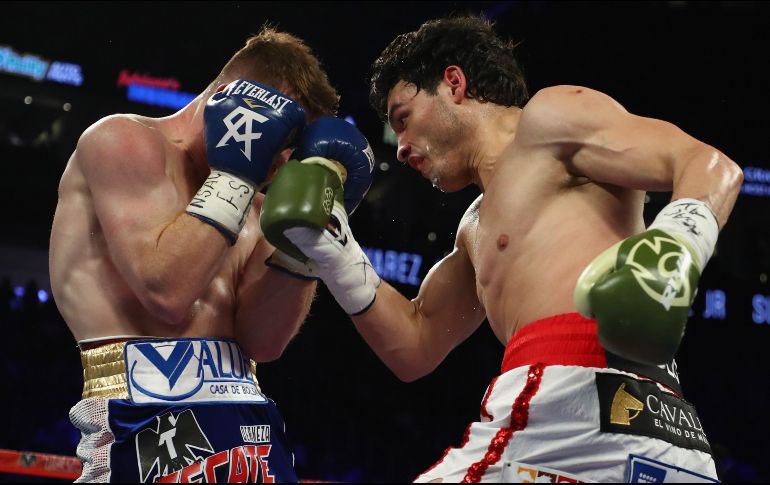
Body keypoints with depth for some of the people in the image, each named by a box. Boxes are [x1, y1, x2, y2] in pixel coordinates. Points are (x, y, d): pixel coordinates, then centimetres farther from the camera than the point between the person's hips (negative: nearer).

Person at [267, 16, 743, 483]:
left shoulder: (551, 115, 7)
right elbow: (416, 345, 34)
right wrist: (331, 248, 26)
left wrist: (674, 246, -25)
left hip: (581, 397, -9)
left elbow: (713, 167, -4)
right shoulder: (478, 228, 33)